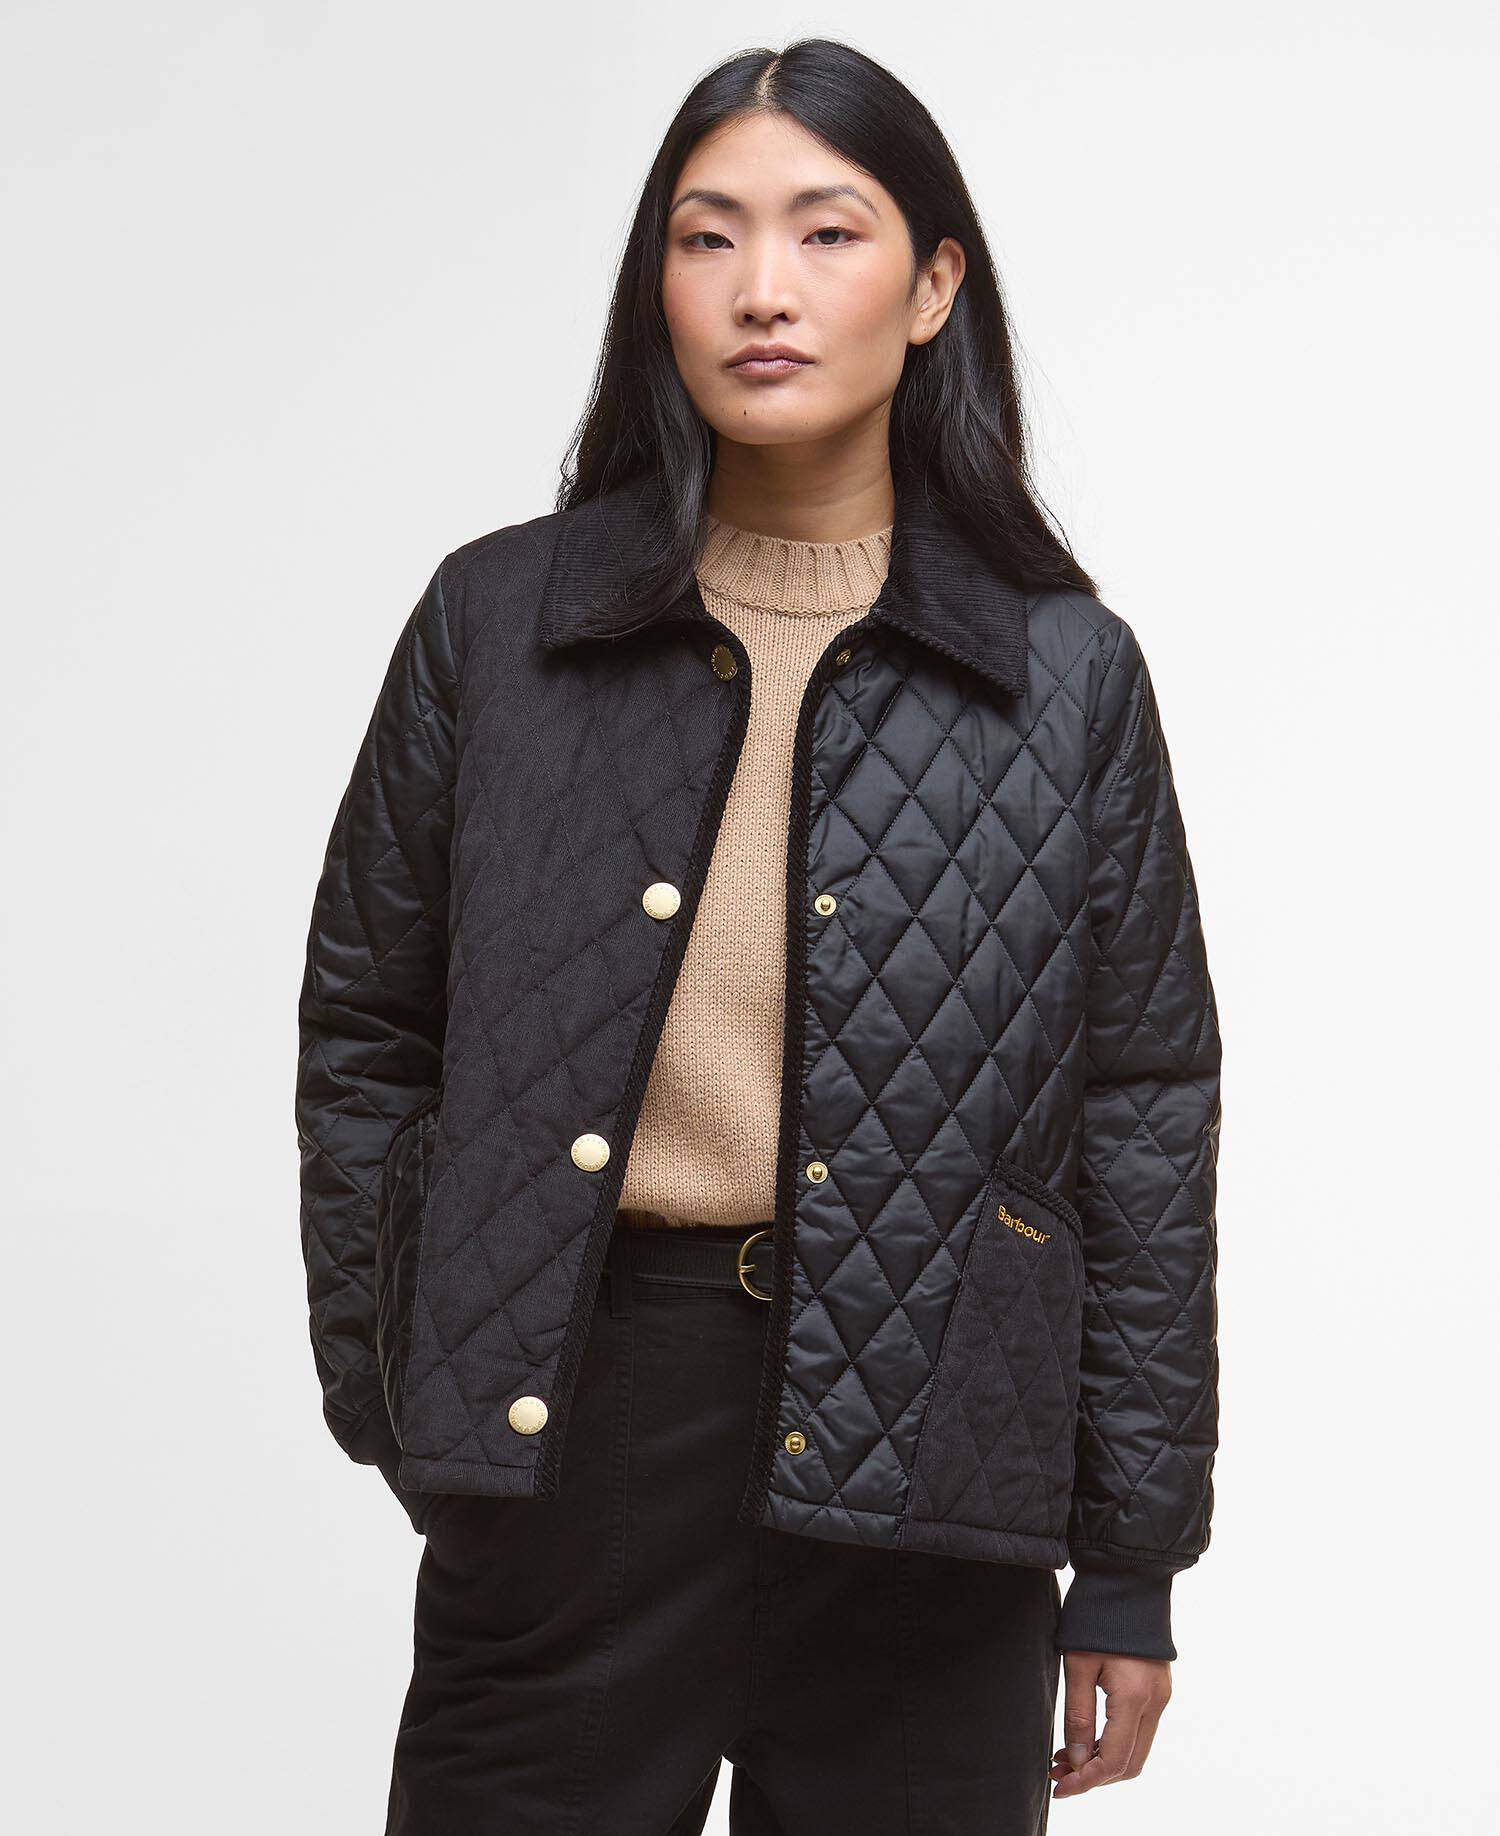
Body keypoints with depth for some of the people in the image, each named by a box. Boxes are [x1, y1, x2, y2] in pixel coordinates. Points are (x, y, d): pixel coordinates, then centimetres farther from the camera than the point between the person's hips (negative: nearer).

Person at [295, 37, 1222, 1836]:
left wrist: (1130, 1569, 4)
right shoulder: (498, 620, 3)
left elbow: (1147, 1114, 3)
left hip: (918, 1451, 0)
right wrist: (388, 1391, 3)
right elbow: (364, 1029, 9)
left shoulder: (1068, 675, 1)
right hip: (564, 1426, 1)